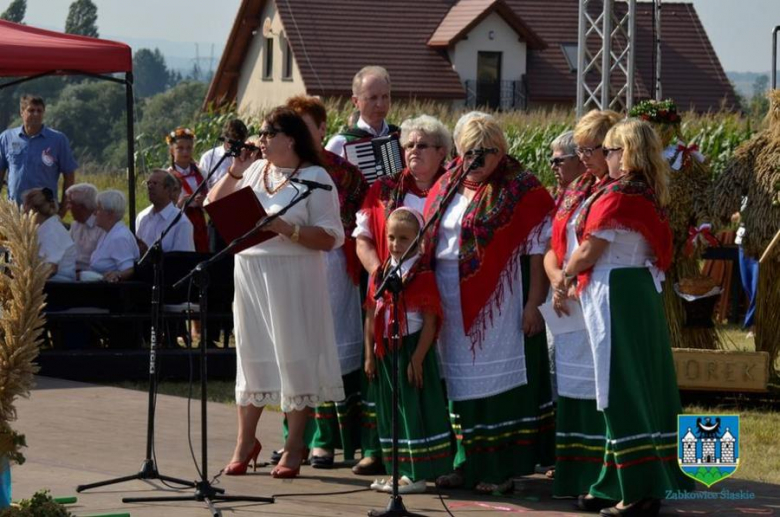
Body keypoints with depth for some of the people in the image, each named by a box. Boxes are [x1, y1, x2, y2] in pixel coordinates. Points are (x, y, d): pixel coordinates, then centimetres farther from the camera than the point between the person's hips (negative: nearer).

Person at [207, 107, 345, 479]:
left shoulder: (315, 178, -5)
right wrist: (234, 174, -2)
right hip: (250, 274, 5)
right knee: (251, 355, 9)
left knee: (294, 357, -1)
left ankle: (294, 447, 6)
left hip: (293, 277, -5)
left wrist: (284, 228, -22)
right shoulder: (254, 172, 12)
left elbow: (330, 238, -12)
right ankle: (245, 442, 17)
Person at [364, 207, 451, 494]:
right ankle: (398, 470, 18)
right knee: (389, 411, 10)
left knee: (414, 410, -5)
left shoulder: (423, 277, -9)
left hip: (412, 350, -7)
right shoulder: (379, 276, 9)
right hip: (385, 352, 7)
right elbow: (371, 317, 12)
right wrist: (370, 355, 8)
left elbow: (430, 322, -12)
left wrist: (417, 358, -16)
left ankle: (416, 474, -2)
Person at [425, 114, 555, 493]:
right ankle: (465, 462, 18)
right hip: (452, 302, 6)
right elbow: (427, 241, 16)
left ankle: (500, 469, 2)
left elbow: (537, 250, -10)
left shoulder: (520, 190, -7)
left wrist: (533, 303, -15)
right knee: (460, 381, 10)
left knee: (498, 381, -2)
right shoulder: (446, 188, 11)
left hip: (499, 301, -6)